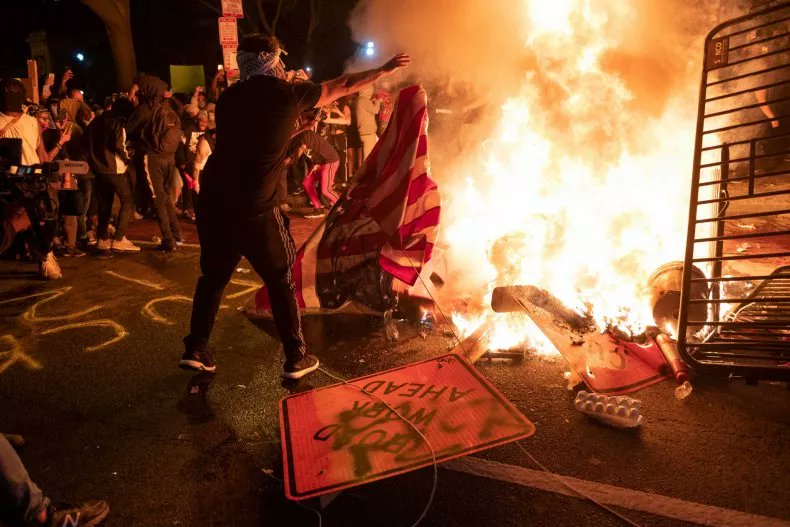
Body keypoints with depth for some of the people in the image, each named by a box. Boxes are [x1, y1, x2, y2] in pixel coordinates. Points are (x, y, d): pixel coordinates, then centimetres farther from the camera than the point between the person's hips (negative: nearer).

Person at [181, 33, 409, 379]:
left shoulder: (229, 97, 12)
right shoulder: (287, 94, -1)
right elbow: (343, 86, 10)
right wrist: (385, 69, 24)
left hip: (213, 201, 5)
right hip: (253, 209, -5)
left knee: (213, 276, 21)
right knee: (281, 282, 10)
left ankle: (195, 349, 28)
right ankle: (296, 359, 19)